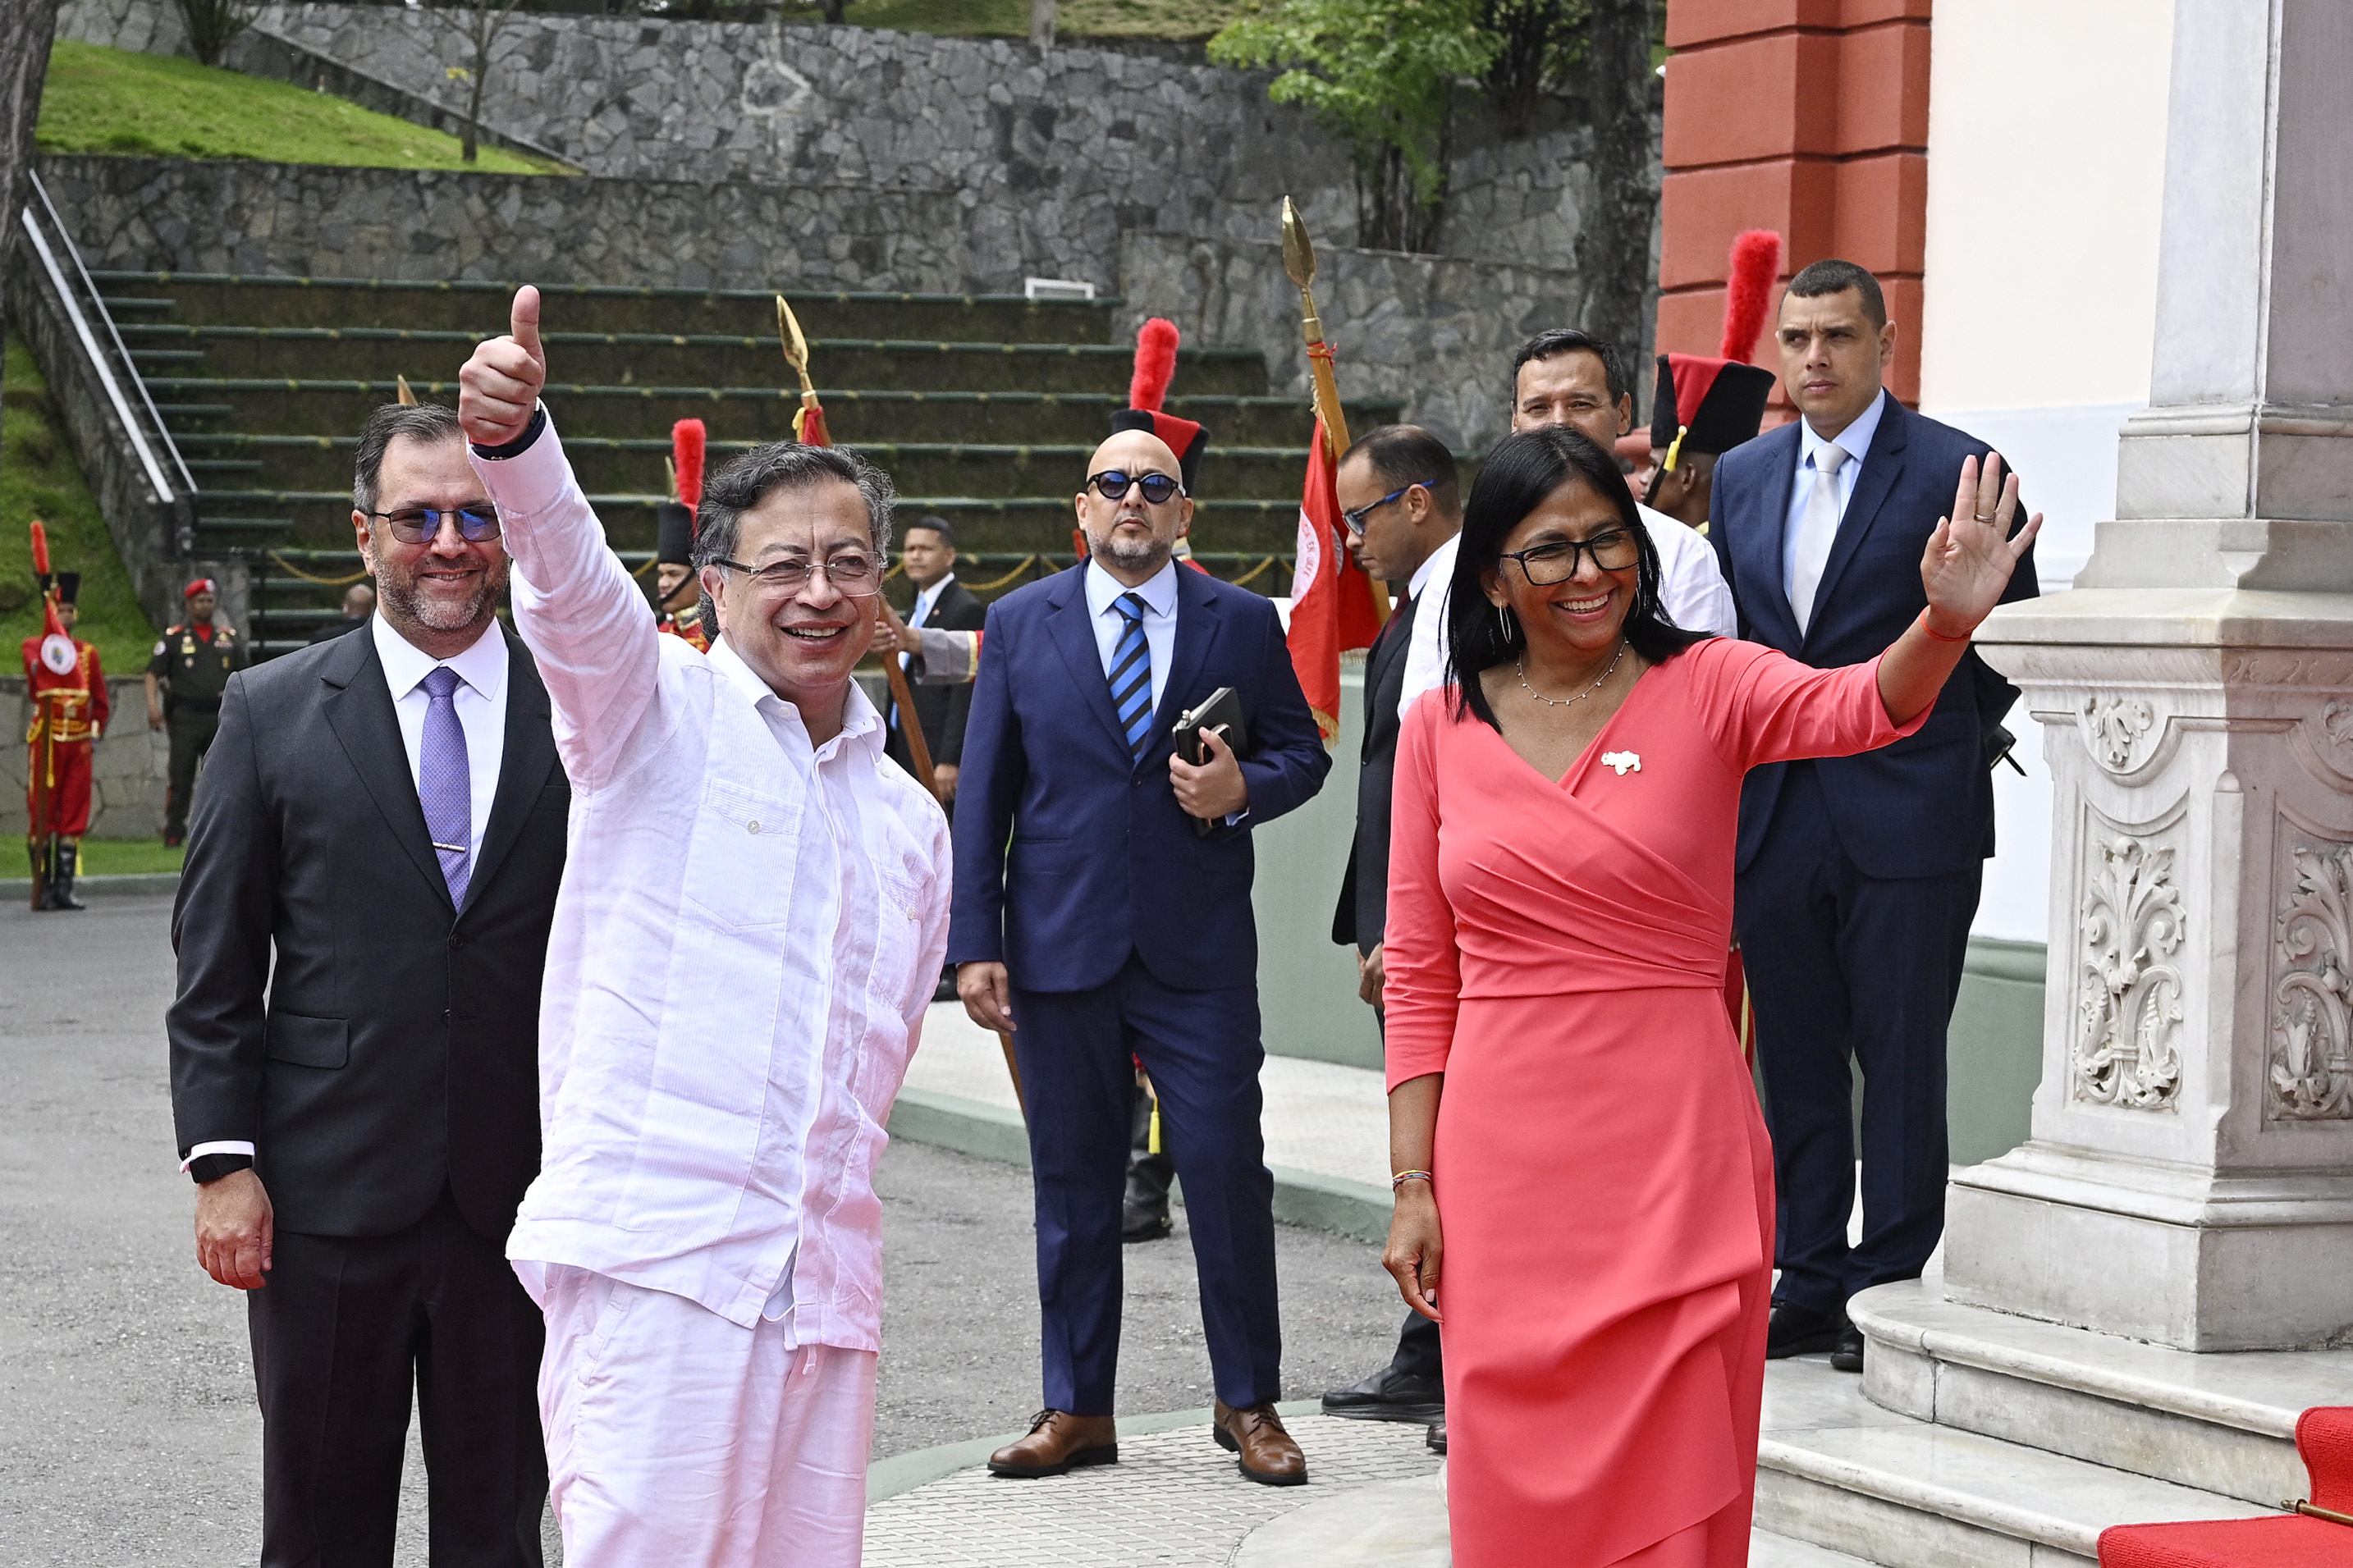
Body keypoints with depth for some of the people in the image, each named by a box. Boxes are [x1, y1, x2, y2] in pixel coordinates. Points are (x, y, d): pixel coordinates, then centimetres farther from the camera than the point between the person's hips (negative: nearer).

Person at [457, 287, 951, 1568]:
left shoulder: (909, 822, 21)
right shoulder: (657, 708, 4)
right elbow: (568, 574, -17)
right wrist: (514, 436, -37)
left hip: (824, 1279, 6)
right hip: (653, 1252, -6)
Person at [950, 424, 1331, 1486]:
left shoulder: (1243, 622, 6)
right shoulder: (1020, 623, 7)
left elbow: (1301, 750, 11)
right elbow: (983, 793, 5)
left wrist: (1244, 789, -12)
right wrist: (975, 943, -1)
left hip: (1198, 952, -1)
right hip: (1060, 949, 1)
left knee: (1227, 1170, -4)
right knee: (1072, 1183, 7)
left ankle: (1249, 1403, 10)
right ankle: (1077, 1409, 17)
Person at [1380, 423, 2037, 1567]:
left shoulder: (1706, 689, -1)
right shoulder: (1442, 729, 5)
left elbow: (1857, 707, -22)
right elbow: (1419, 975, 7)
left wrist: (1946, 622, -43)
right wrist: (1414, 1185, 2)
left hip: (1674, 1149, -2)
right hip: (1503, 1159, 2)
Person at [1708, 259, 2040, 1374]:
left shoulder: (1955, 471, -5)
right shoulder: (1742, 476, 12)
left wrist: (1937, 751, 3)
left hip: (1906, 820, -5)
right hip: (1775, 817, 5)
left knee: (1901, 1060, -1)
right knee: (1795, 1060, 10)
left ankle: (1896, 1289, 6)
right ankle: (1812, 1285, 18)